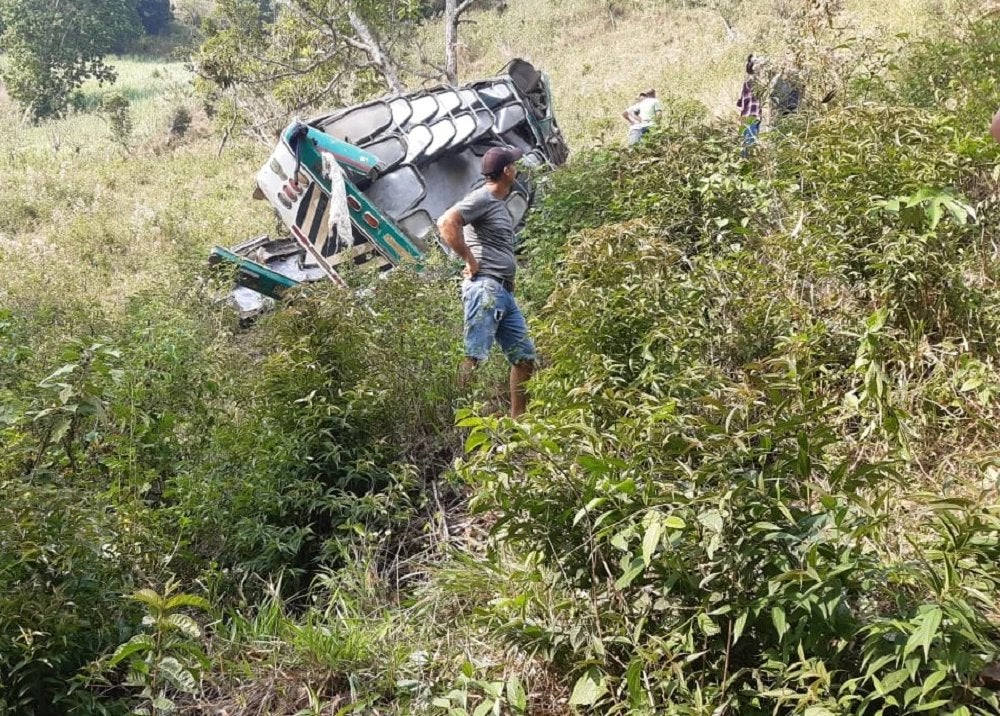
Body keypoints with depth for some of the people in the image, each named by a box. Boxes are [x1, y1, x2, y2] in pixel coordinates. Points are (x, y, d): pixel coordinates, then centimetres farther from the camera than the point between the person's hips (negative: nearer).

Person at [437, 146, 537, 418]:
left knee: (524, 357, 11)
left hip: (505, 292, 10)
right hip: (485, 288, -10)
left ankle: (516, 419, 18)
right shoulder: (482, 197, -5)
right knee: (473, 356, -14)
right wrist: (470, 260, -16)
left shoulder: (499, 203, 23)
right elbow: (446, 223, -20)